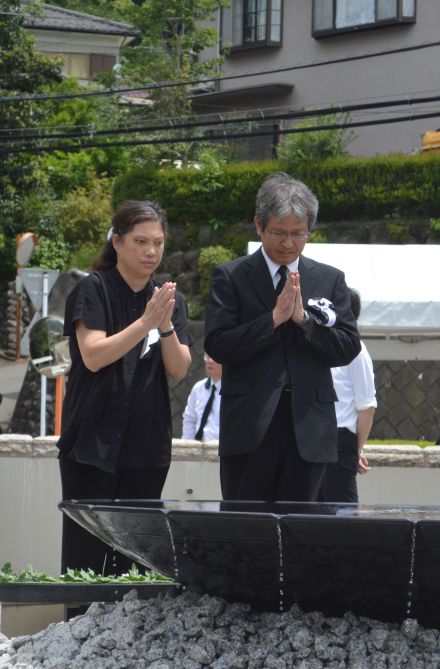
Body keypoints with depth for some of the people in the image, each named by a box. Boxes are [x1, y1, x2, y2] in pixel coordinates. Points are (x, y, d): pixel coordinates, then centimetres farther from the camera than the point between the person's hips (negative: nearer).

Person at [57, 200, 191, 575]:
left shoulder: (169, 298, 11)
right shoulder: (93, 290, -2)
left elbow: (179, 370, 3)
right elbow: (93, 356, -14)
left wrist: (166, 326, -14)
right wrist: (146, 322, -20)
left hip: (147, 444, 4)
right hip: (94, 440, -4)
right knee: (86, 552, -6)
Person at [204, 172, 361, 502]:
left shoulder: (330, 280, 12)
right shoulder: (230, 277, 4)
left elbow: (349, 348, 5)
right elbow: (217, 345, -6)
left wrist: (304, 318, -9)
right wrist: (274, 319, -13)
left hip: (308, 427, 2)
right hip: (250, 425, -2)